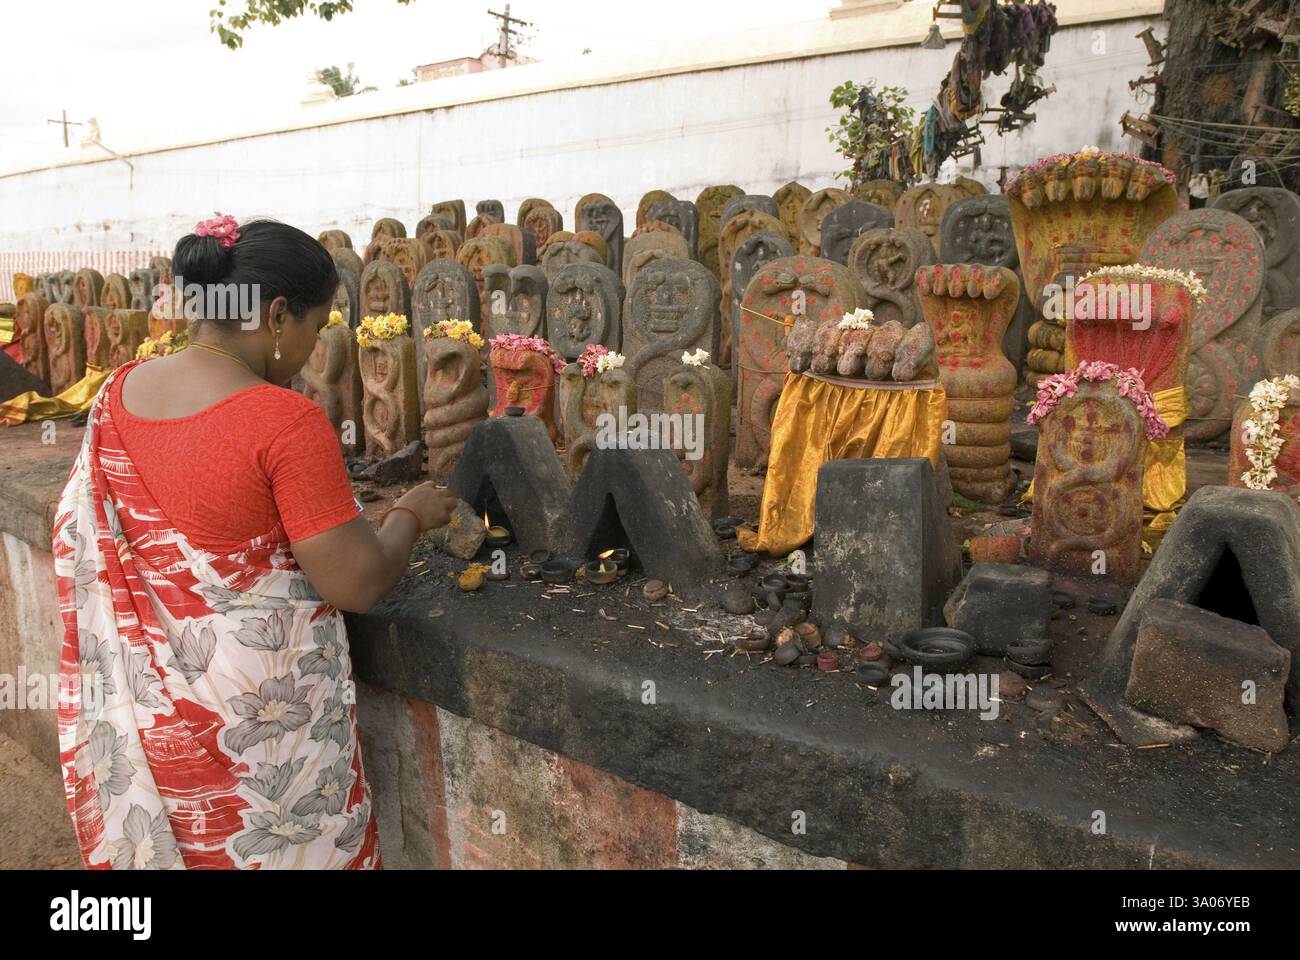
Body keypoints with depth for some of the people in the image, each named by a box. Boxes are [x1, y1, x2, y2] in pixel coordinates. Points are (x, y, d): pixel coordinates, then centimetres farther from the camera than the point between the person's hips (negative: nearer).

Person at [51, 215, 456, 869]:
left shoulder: (118, 391, -2)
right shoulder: (286, 421, -24)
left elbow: (80, 537, 12)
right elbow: (357, 584, -21)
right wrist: (411, 514, -3)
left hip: (139, 697, 7)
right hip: (256, 707, -6)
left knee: (164, 838, 26)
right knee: (282, 845, 16)